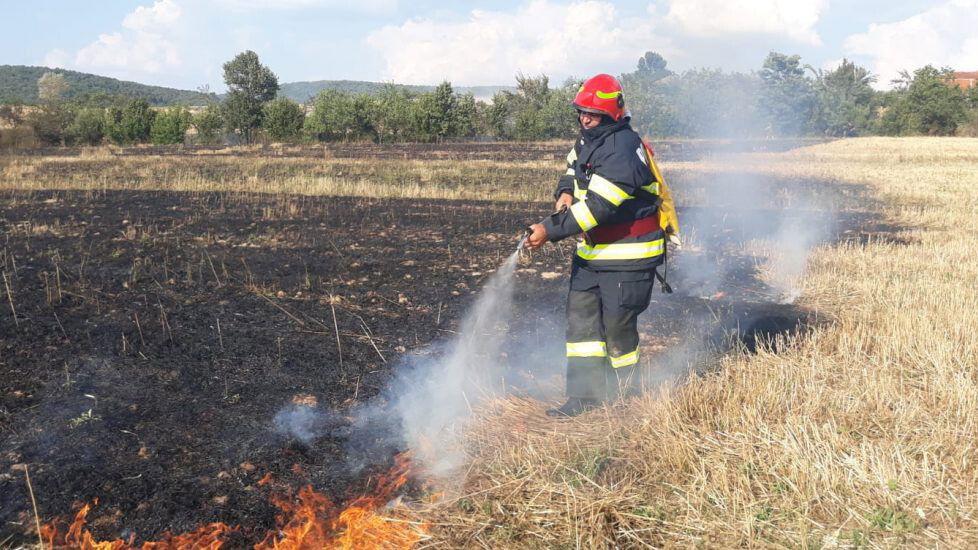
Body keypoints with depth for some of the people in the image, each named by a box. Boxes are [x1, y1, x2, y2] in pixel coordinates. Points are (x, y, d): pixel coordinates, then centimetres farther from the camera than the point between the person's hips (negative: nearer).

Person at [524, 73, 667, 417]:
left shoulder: (623, 151, -24)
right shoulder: (589, 140, 7)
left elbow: (598, 206, -30)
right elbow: (573, 170, 25)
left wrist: (550, 231, -30)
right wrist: (565, 192, 0)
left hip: (628, 255, -9)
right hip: (592, 250, 9)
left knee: (617, 324, 0)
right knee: (580, 314, 4)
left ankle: (628, 393, 24)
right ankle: (584, 394, 10)